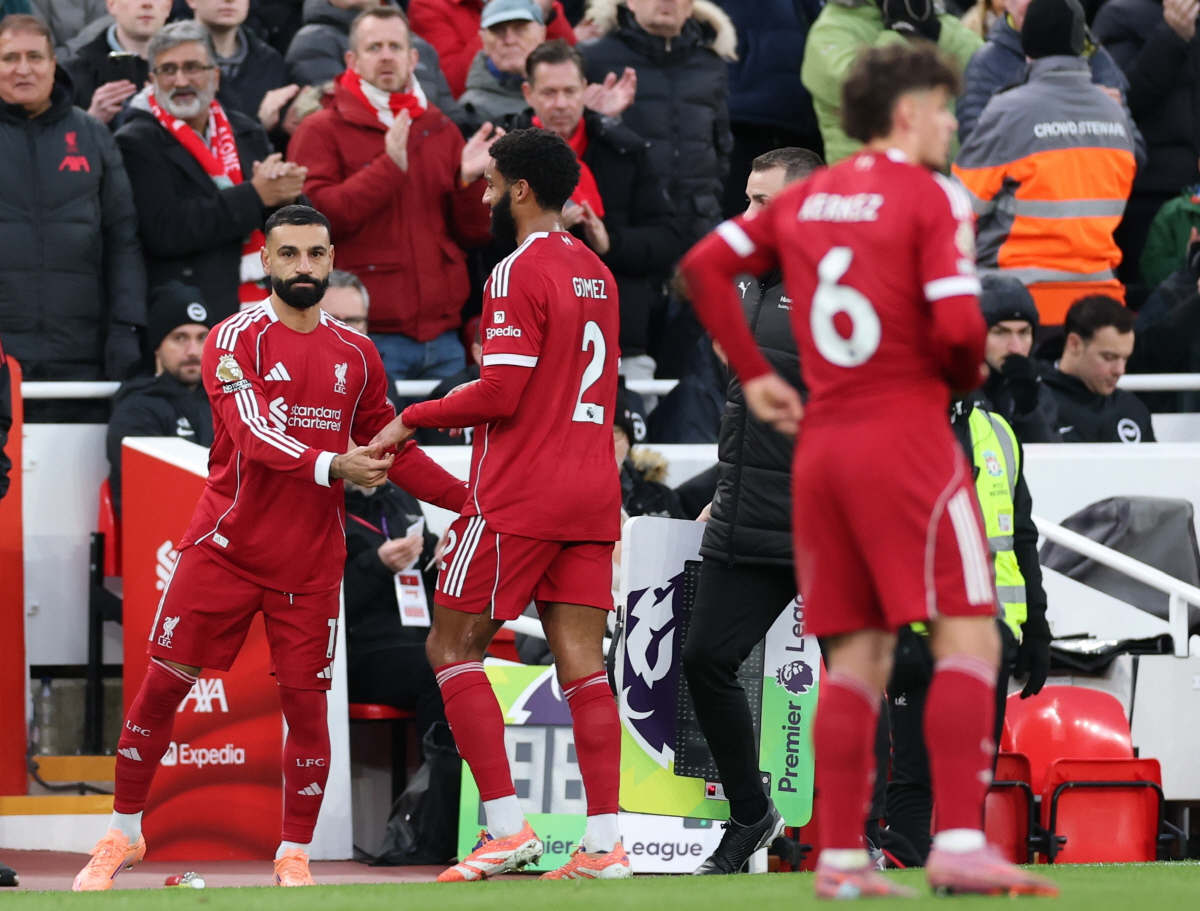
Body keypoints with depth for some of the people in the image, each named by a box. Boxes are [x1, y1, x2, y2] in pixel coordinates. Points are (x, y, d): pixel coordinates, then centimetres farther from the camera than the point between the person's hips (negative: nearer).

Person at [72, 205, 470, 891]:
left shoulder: (356, 356, 8)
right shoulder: (236, 339, -6)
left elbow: (393, 453, 18)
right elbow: (254, 434, -21)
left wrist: (469, 499, 8)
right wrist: (331, 465, -37)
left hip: (311, 563, 2)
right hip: (226, 546, -2)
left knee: (306, 704, -3)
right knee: (163, 686, 0)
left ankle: (295, 857, 11)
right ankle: (123, 836, 16)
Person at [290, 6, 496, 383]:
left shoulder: (441, 130, 16)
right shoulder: (322, 132, 2)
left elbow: (474, 234, 14)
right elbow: (316, 216, -14)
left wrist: (470, 180, -5)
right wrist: (390, 167, -19)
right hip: (369, 335, -5)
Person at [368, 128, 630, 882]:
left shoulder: (520, 272, -12)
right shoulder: (595, 273, 14)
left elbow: (501, 394, -17)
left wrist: (414, 419, -5)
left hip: (521, 495, -7)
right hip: (592, 493, 7)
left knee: (453, 647, 2)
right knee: (581, 661, 3)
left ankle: (508, 826, -6)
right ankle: (605, 841, -5)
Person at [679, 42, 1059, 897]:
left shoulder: (806, 197, 13)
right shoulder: (932, 196, -6)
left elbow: (703, 266, 15)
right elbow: (957, 323, -17)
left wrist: (753, 374, 16)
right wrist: (967, 378, 4)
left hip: (820, 442, 7)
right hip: (907, 434, -7)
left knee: (857, 655, 9)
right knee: (968, 635, -7)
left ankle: (840, 854, 4)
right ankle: (959, 842, -18)